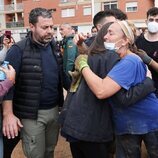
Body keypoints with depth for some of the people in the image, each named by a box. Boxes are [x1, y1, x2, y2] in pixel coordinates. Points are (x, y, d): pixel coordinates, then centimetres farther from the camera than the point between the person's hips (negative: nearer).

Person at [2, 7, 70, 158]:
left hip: (54, 109, 6)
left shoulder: (54, 47, 6)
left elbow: (62, 76, 15)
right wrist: (8, 114, -22)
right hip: (32, 114, -5)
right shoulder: (19, 50, -14)